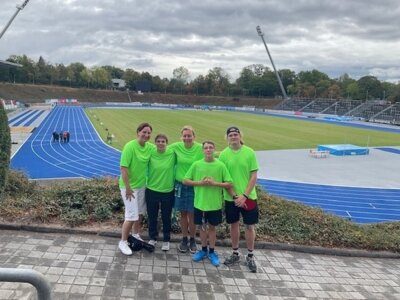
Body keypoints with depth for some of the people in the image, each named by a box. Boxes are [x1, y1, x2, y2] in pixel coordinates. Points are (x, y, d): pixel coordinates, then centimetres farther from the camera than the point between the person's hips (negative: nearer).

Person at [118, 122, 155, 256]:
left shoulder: (150, 147, -3)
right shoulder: (130, 146, -21)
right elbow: (123, 168, -22)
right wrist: (128, 188, -22)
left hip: (142, 185, 7)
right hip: (129, 186, -7)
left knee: (139, 213, 20)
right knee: (132, 215, -5)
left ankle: (135, 235, 40)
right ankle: (123, 242, 13)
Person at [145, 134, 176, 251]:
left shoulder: (172, 153, -8)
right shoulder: (151, 154, -7)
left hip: (168, 191, -1)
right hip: (152, 190, 1)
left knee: (166, 218, 12)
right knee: (152, 217, 14)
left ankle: (166, 240, 31)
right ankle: (153, 238, 34)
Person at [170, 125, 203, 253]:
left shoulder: (200, 148, -11)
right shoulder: (176, 146, -4)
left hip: (194, 186, -2)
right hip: (180, 185, 2)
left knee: (192, 214, 5)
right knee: (183, 213, 12)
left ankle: (192, 240, 24)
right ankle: (184, 239, 28)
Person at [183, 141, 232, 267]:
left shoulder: (220, 165, -7)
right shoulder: (196, 165, -4)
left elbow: (229, 184, -5)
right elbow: (185, 181, -1)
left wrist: (214, 183, -18)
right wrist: (200, 182, -14)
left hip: (215, 203, -1)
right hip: (200, 202, 1)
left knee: (212, 227, 11)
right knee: (202, 226, 13)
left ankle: (212, 252, 25)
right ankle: (203, 250, 30)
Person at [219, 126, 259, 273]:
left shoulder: (250, 152, -6)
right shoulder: (223, 154, -4)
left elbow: (254, 176, -5)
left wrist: (244, 195, -13)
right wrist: (234, 196, -11)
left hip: (248, 197, -1)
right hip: (231, 198, 1)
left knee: (249, 226, 5)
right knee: (234, 225, 12)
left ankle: (250, 256, 21)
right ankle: (235, 253, 29)